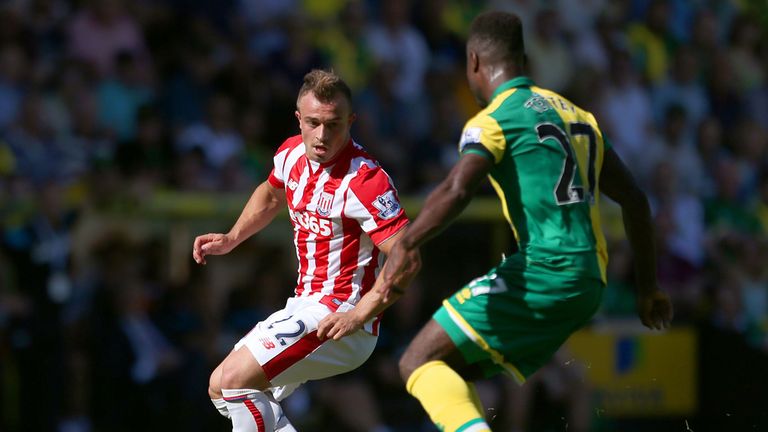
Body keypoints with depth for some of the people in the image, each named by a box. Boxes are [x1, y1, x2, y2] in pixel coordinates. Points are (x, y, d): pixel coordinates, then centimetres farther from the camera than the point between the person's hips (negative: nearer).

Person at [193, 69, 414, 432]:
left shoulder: (363, 181, -22)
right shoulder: (292, 154, 4)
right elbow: (270, 195, 29)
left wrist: (359, 314, -32)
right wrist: (230, 239, 19)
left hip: (339, 317, -10)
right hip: (304, 306, 10)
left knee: (234, 379, -22)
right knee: (222, 388, 15)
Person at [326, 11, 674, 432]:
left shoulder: (494, 119, -3)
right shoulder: (574, 114, 21)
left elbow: (456, 191, -23)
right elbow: (634, 200, 24)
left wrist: (405, 245, -28)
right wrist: (648, 288, 30)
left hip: (542, 272, -8)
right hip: (588, 285, 8)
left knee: (420, 362, -10)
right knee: (452, 371, 16)